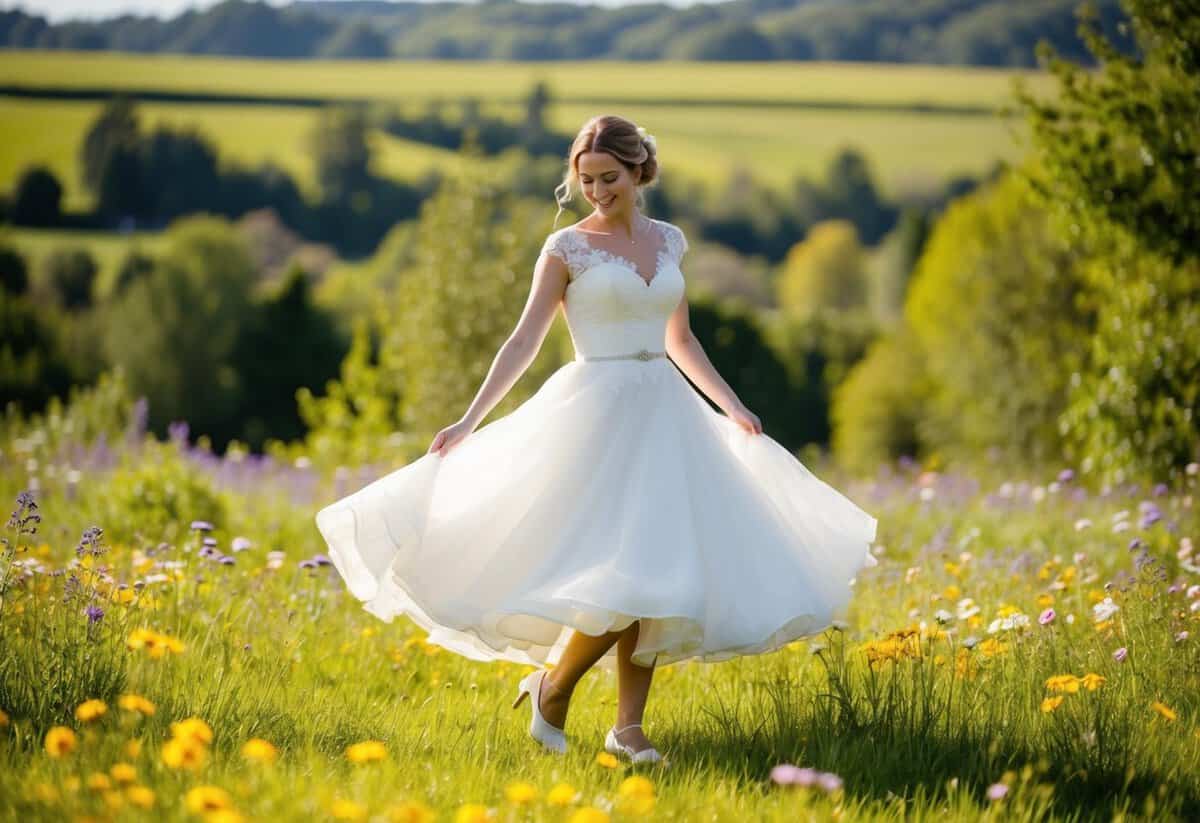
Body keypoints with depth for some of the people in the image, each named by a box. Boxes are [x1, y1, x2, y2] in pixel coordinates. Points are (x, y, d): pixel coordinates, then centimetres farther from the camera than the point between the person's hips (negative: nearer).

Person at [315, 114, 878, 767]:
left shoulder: (668, 241, 10)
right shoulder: (567, 247, -4)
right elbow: (524, 342, -6)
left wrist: (731, 407, 19)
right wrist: (470, 421, -13)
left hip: (663, 416, 5)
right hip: (598, 413, -5)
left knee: (655, 576, 1)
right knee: (626, 572, -15)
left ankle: (628, 725, 8)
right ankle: (552, 684, 7)